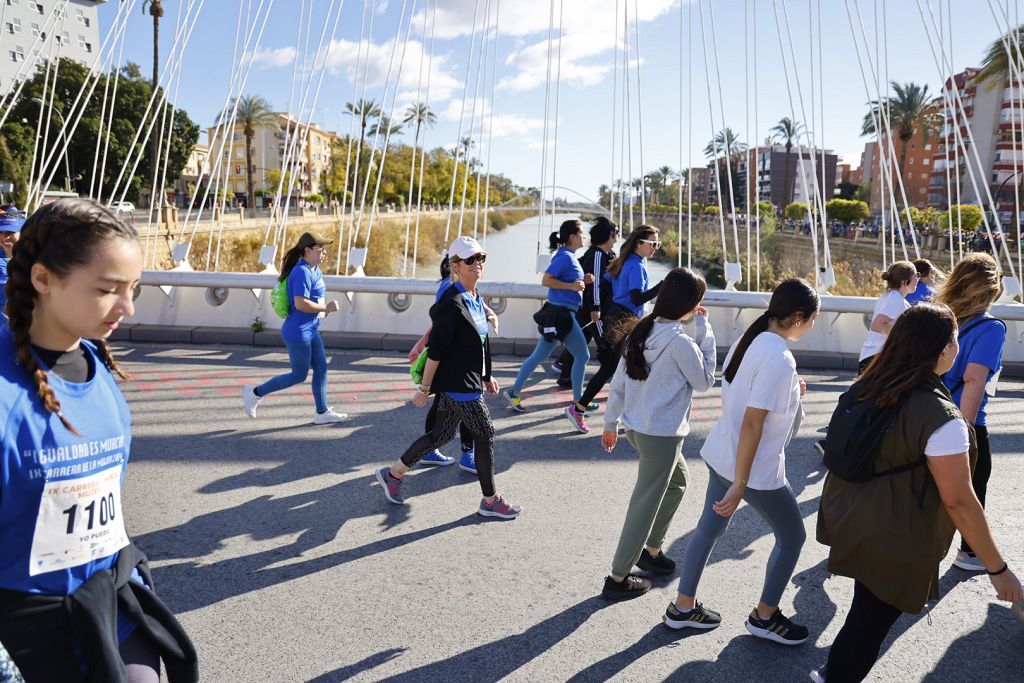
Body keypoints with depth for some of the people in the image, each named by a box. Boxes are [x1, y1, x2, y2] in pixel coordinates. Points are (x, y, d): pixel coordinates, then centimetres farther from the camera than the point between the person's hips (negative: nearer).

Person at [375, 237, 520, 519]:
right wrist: (425, 388, -17)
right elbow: (436, 350, -19)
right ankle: (490, 501, 13)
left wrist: (487, 376, 23)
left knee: (442, 434, 17)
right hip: (456, 383, -10)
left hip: (468, 380, 10)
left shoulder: (476, 299, 10)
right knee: (485, 434, -1)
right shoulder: (452, 303, -19)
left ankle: (393, 473, 32)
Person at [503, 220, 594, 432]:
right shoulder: (565, 257, -15)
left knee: (539, 355, 14)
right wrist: (572, 286, -19)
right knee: (582, 356, -4)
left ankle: (514, 392, 23)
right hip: (562, 313, -10)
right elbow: (546, 280, -20)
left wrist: (583, 281, 9)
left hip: (559, 313, 10)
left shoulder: (569, 257, 14)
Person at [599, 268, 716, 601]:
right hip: (661, 433, -9)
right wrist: (705, 332, -6)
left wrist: (611, 423, 16)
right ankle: (618, 578, 15)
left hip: (637, 426, 9)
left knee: (678, 481, 27)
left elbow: (618, 382, 6)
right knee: (646, 504, 4)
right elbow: (704, 381, -6)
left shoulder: (642, 330, 2)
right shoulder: (680, 341, -22)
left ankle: (651, 551, 37)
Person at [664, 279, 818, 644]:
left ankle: (682, 607, 32)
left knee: (709, 529, 19)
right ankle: (765, 616, 29)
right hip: (755, 471, -8)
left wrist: (789, 393, 11)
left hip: (721, 456, 8)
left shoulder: (749, 340, 1)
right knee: (792, 536, 14)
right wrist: (739, 485, -24)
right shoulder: (779, 360, -25)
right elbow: (752, 424, -26)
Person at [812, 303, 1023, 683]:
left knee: (869, 607, 26)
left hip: (849, 516, 7)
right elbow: (958, 501, -22)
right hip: (892, 542, -7)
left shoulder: (868, 386, -4)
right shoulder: (941, 417, -26)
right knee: (872, 619, 11)